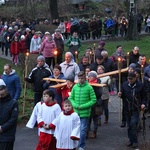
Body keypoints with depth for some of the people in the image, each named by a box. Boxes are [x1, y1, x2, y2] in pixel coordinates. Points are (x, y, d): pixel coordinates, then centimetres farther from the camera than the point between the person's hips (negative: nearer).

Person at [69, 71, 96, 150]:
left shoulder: (89, 87, -7)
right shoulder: (75, 87, 4)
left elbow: (93, 100, -5)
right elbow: (71, 98, 10)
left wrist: (83, 106, -12)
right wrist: (76, 105, -8)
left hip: (85, 113, -3)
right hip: (75, 112, 3)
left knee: (83, 130, -1)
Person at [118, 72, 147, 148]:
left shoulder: (140, 85, -5)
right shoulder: (125, 84, 3)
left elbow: (144, 96, 3)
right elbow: (123, 95, 12)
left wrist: (143, 103, -12)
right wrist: (120, 94, -10)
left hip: (136, 109, -4)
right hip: (127, 108, 4)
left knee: (133, 123, -16)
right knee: (129, 125, 10)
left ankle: (135, 141, -7)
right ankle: (131, 140, 23)